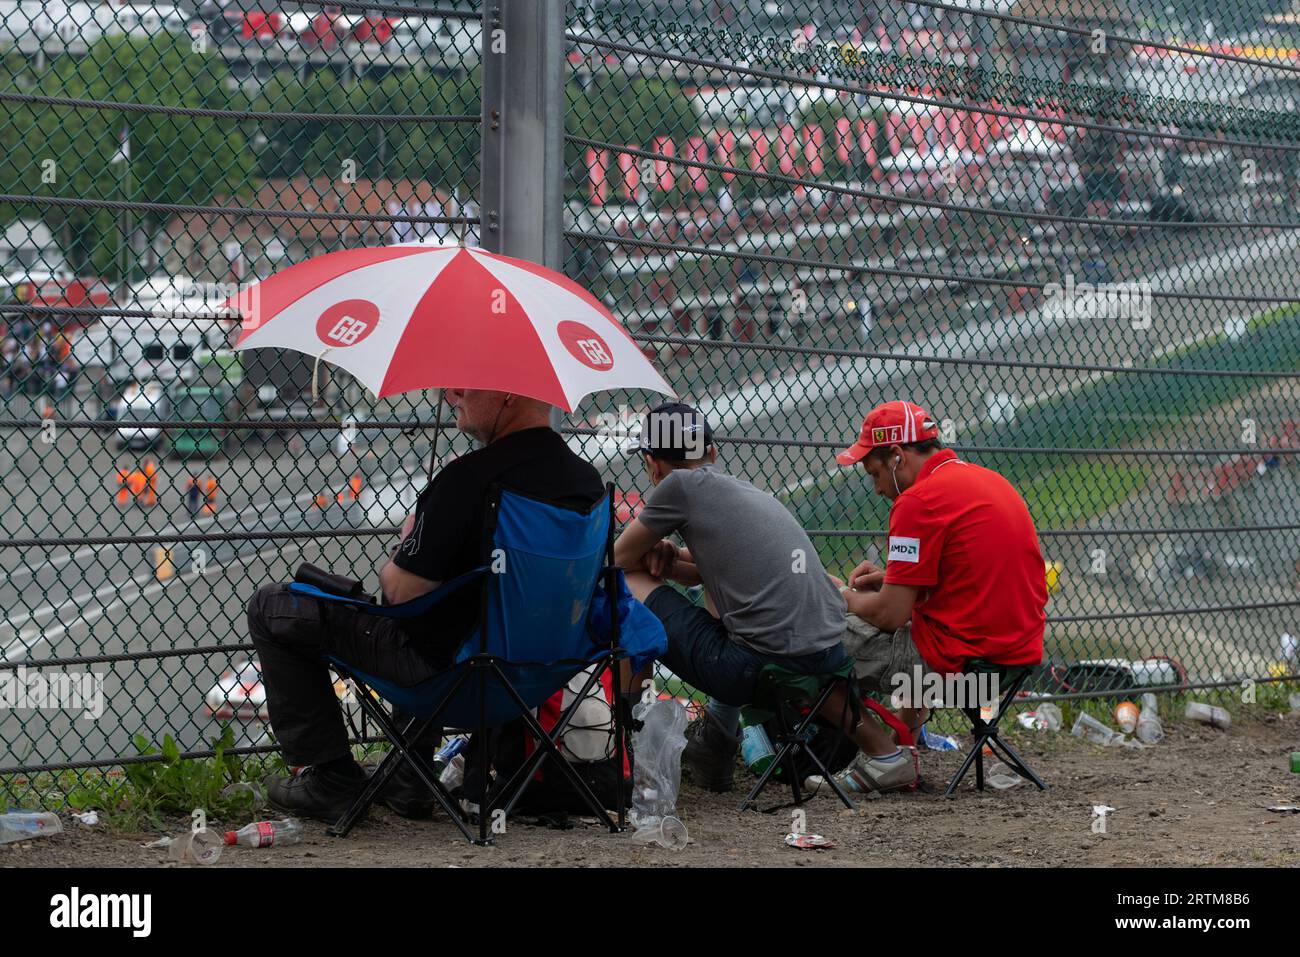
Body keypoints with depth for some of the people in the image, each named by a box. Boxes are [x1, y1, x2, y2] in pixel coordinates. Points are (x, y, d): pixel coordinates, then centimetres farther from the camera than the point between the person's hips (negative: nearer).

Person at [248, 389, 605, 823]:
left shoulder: (469, 477, -27)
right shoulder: (587, 480, -3)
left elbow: (400, 591, -22)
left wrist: (407, 540, 0)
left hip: (448, 665, -8)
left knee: (270, 608, 7)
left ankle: (332, 781, 11)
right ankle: (409, 785, 37)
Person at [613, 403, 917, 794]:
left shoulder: (681, 485, 1)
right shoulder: (751, 492, 23)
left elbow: (620, 557, 10)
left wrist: (652, 556, 30)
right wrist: (668, 559, 16)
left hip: (761, 667, -7)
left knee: (628, 585, 5)